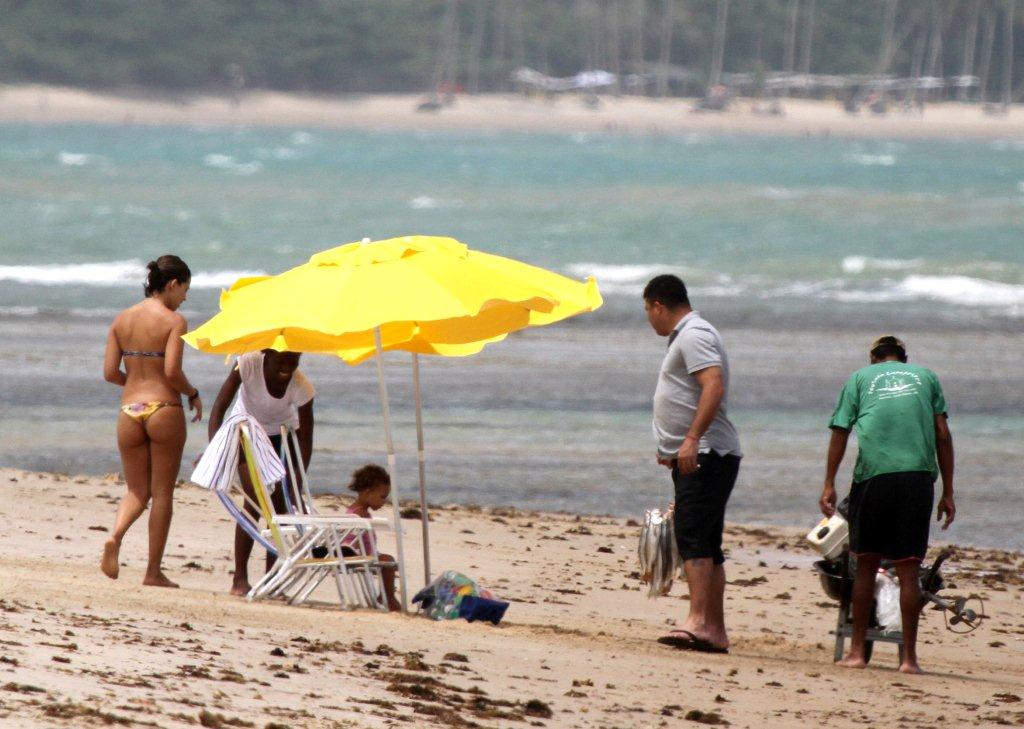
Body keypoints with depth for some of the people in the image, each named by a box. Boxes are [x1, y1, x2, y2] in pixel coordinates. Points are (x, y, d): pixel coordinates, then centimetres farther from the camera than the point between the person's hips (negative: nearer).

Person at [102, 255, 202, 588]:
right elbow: (172, 371, -17)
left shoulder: (122, 320, 7)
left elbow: (110, 373, 4)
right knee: (162, 494, 6)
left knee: (137, 491, 14)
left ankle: (115, 537, -16)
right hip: (164, 409, -4)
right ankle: (154, 571, 7)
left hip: (129, 410, 4)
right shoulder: (174, 321, -8)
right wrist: (193, 395, 0)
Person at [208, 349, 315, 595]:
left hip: (282, 434, 2)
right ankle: (240, 579, -13)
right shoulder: (248, 365, -32)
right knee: (254, 501, -15)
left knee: (280, 505, -8)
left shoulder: (302, 387, -29)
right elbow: (219, 409, -31)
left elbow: (305, 440, -25)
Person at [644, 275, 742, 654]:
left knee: (692, 536, -19)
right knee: (706, 544, 10)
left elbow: (714, 386, -25)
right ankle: (715, 632, 11)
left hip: (706, 453, -11)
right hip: (694, 456, 11)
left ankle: (698, 620, -29)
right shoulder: (686, 336, 23)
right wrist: (671, 448, 34)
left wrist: (691, 439, -31)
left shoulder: (694, 335, -10)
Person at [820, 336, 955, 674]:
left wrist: (829, 485, 9)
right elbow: (943, 435, 12)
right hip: (918, 475, 0)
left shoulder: (860, 378, 16)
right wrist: (948, 493, 13)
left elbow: (840, 433, 7)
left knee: (867, 563, 9)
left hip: (873, 474, 0)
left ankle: (857, 650, 10)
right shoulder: (926, 377, 18)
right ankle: (909, 656, 0)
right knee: (908, 568, 2)